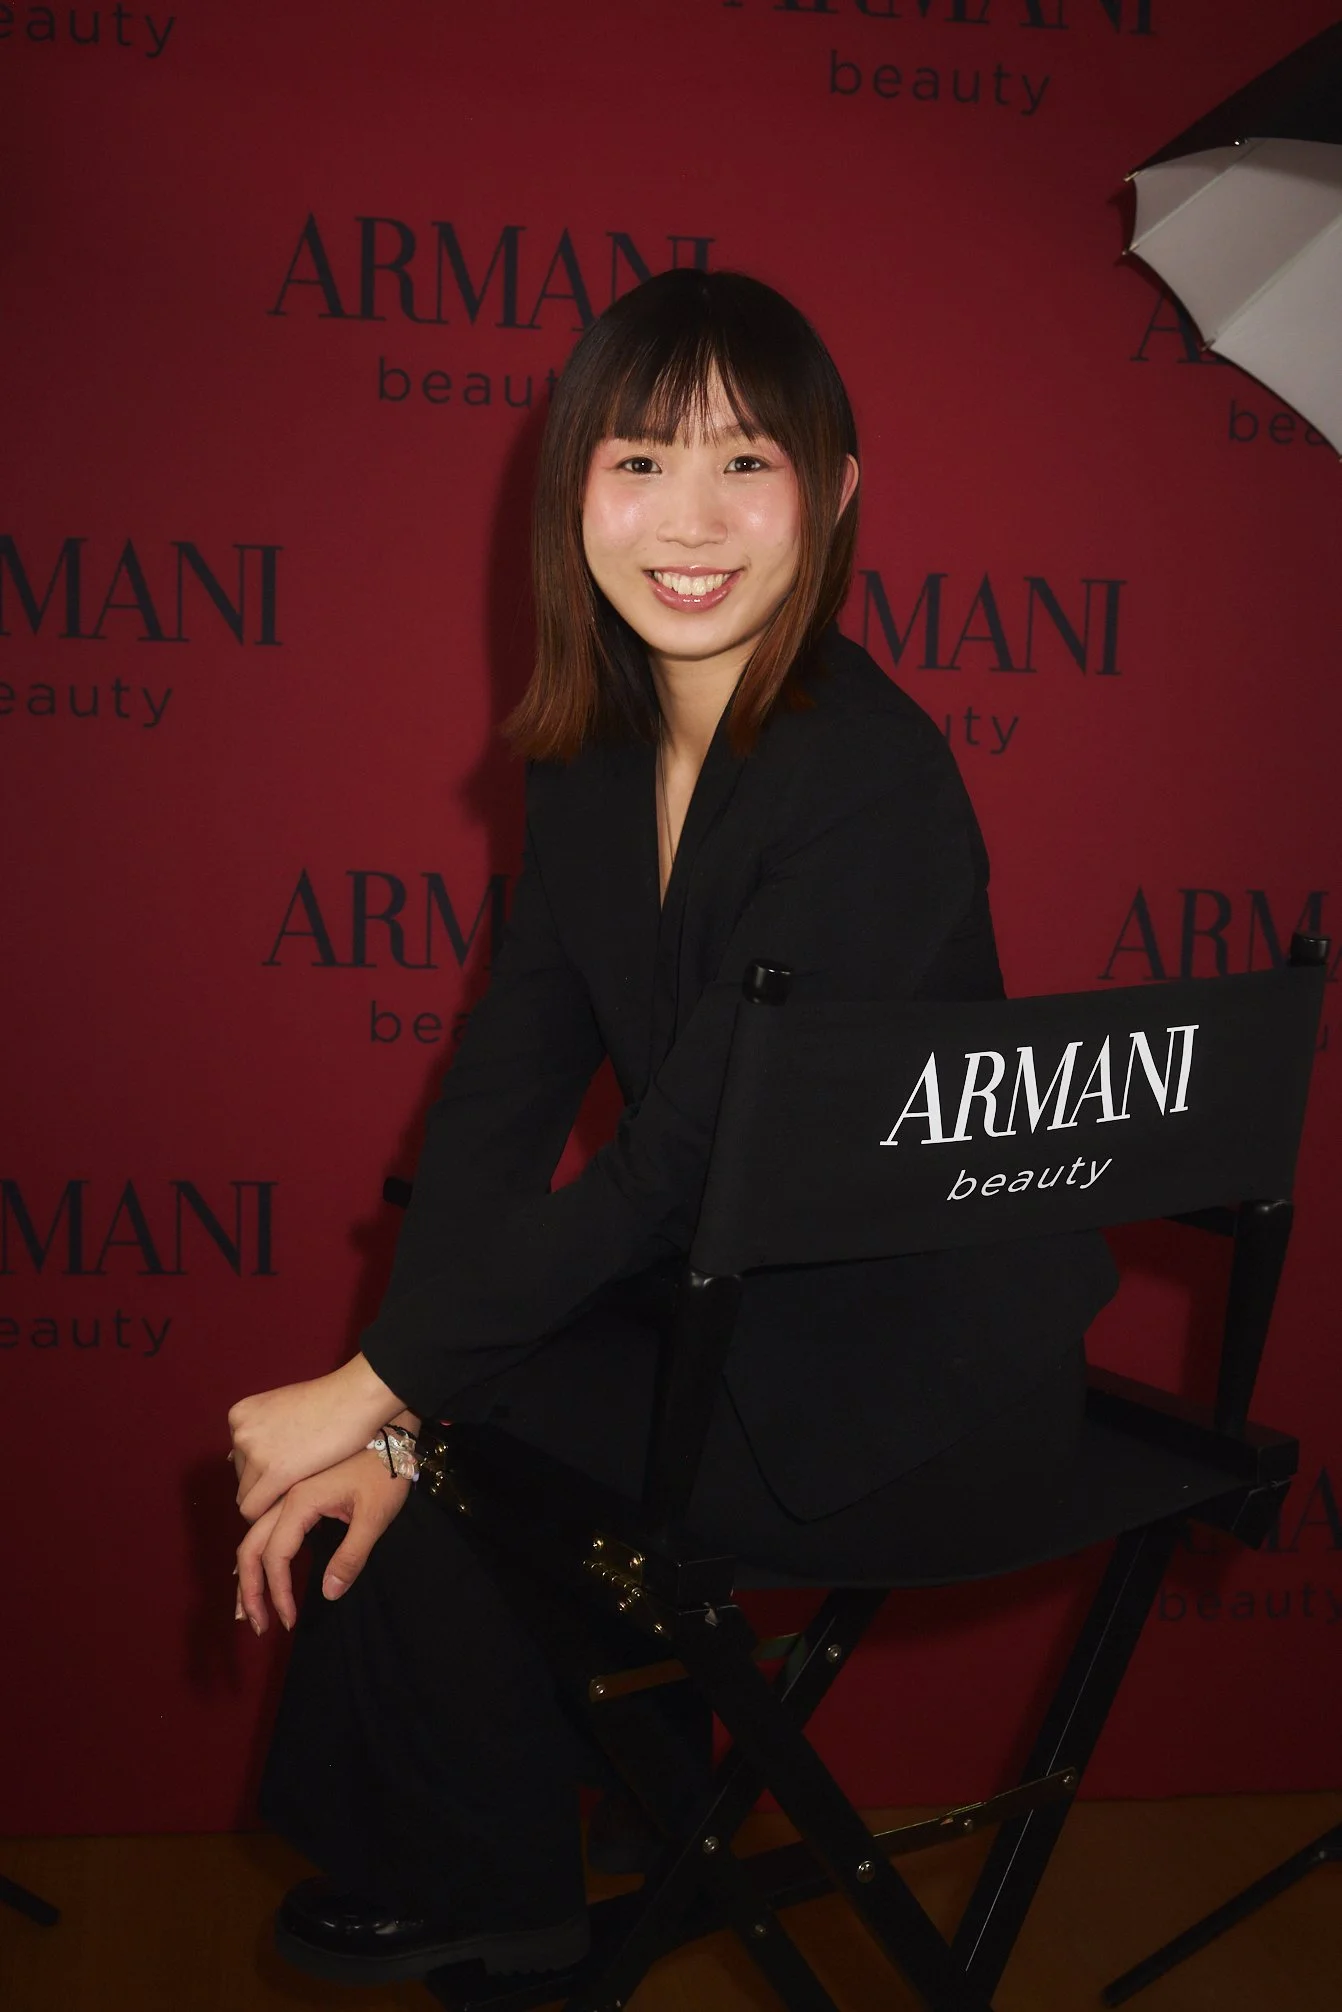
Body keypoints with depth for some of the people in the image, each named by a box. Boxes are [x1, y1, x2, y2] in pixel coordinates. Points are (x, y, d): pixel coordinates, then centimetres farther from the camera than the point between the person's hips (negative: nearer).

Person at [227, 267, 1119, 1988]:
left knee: (464, 1416, -8)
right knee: (434, 1416, 2)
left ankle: (485, 1896, 21)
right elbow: (504, 1088, -5)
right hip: (745, 1298, 7)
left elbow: (678, 1169, -25)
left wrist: (385, 1391, -18)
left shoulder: (870, 783, -26)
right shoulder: (595, 749, -1)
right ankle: (619, 1762, 29)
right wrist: (384, 1410, -14)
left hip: (922, 1400, -7)